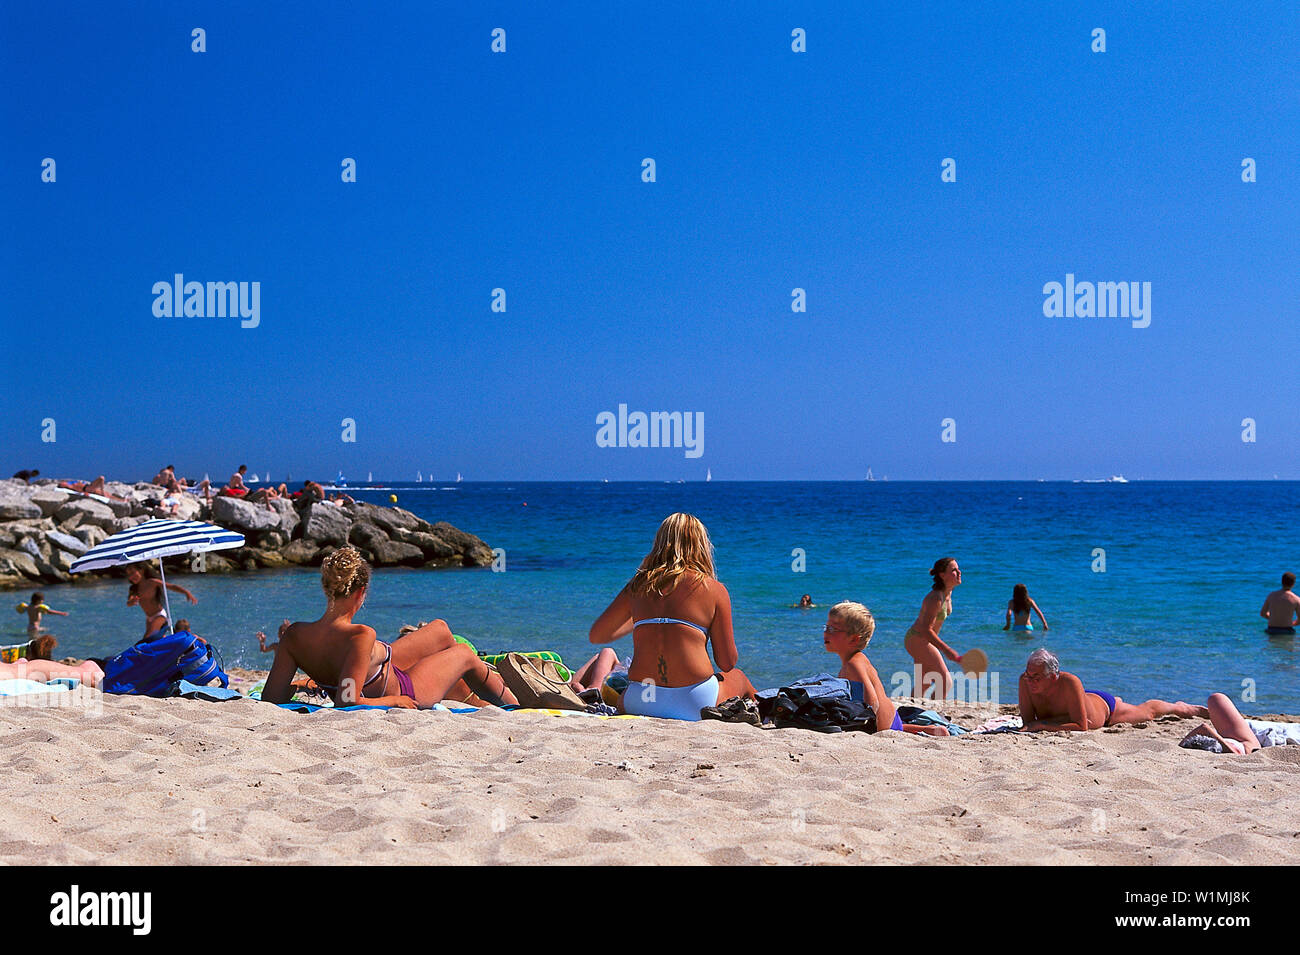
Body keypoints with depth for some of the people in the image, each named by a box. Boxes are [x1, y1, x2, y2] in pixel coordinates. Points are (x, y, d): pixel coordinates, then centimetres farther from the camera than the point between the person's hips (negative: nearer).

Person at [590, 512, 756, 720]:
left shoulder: (638, 585, 6)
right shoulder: (714, 589, -1)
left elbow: (596, 636, 15)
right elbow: (727, 663, 2)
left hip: (639, 703, 2)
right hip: (695, 706, -2)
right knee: (738, 676, 32)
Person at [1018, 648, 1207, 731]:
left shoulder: (1070, 683, -46)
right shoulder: (1026, 681, -34)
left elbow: (1082, 726, -44)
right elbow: (1028, 721, -25)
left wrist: (1043, 725, -49)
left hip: (1104, 706, -4)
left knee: (1147, 711, 25)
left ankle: (1180, 707, 53)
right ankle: (1117, 700, 71)